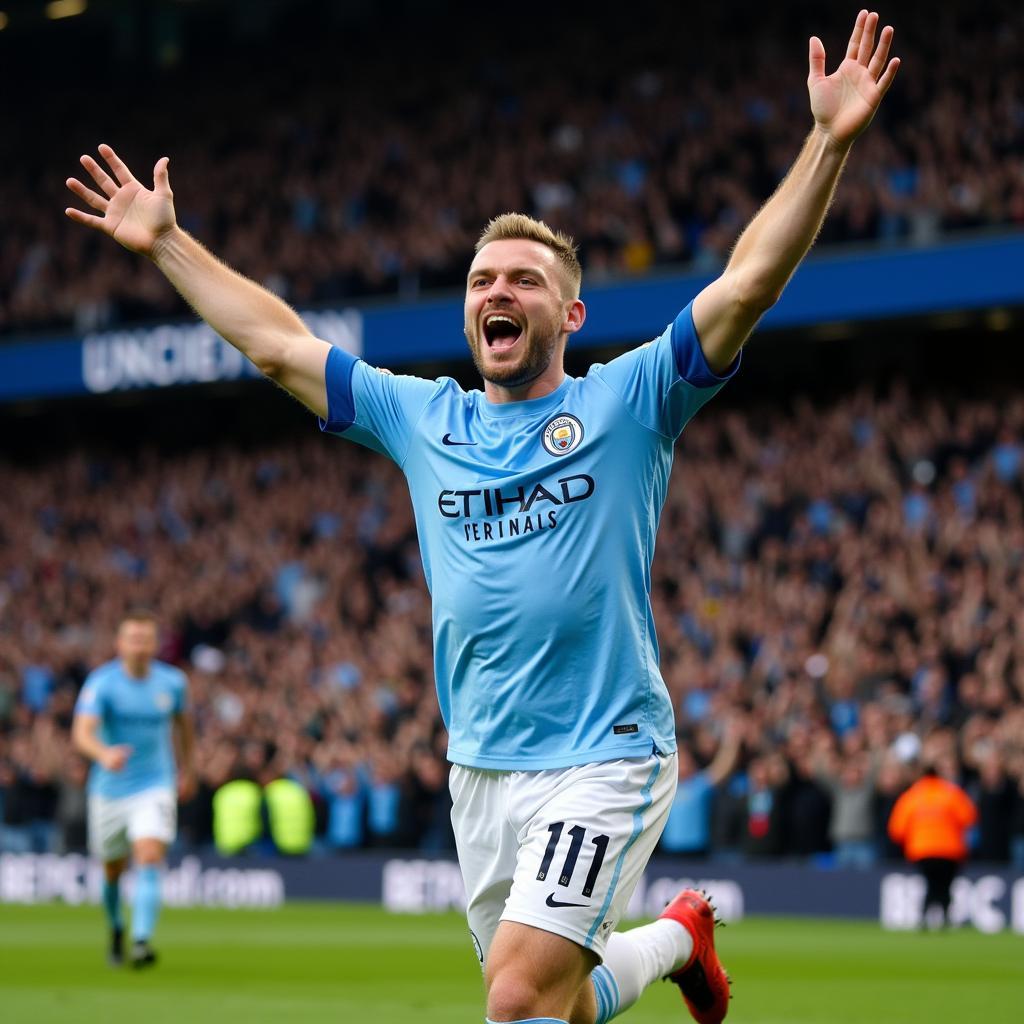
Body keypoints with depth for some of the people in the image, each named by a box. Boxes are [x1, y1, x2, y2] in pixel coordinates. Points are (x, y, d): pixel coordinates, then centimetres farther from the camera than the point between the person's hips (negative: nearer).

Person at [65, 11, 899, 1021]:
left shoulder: (625, 401, -1)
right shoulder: (422, 419, 12)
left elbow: (747, 283, -10)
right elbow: (277, 343, 17)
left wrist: (829, 140, -19)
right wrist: (166, 242, 18)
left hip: (602, 759, -5)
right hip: (479, 768, 5)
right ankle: (676, 937, 42)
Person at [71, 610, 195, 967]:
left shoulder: (173, 681, -3)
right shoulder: (101, 682, -14)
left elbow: (182, 720, 18)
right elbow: (82, 733, -28)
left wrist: (187, 767, 26)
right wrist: (104, 754, -49)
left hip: (155, 787, 0)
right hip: (110, 788, 0)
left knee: (149, 860, -21)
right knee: (113, 870, 15)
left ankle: (142, 941, -28)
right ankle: (116, 930, 43)